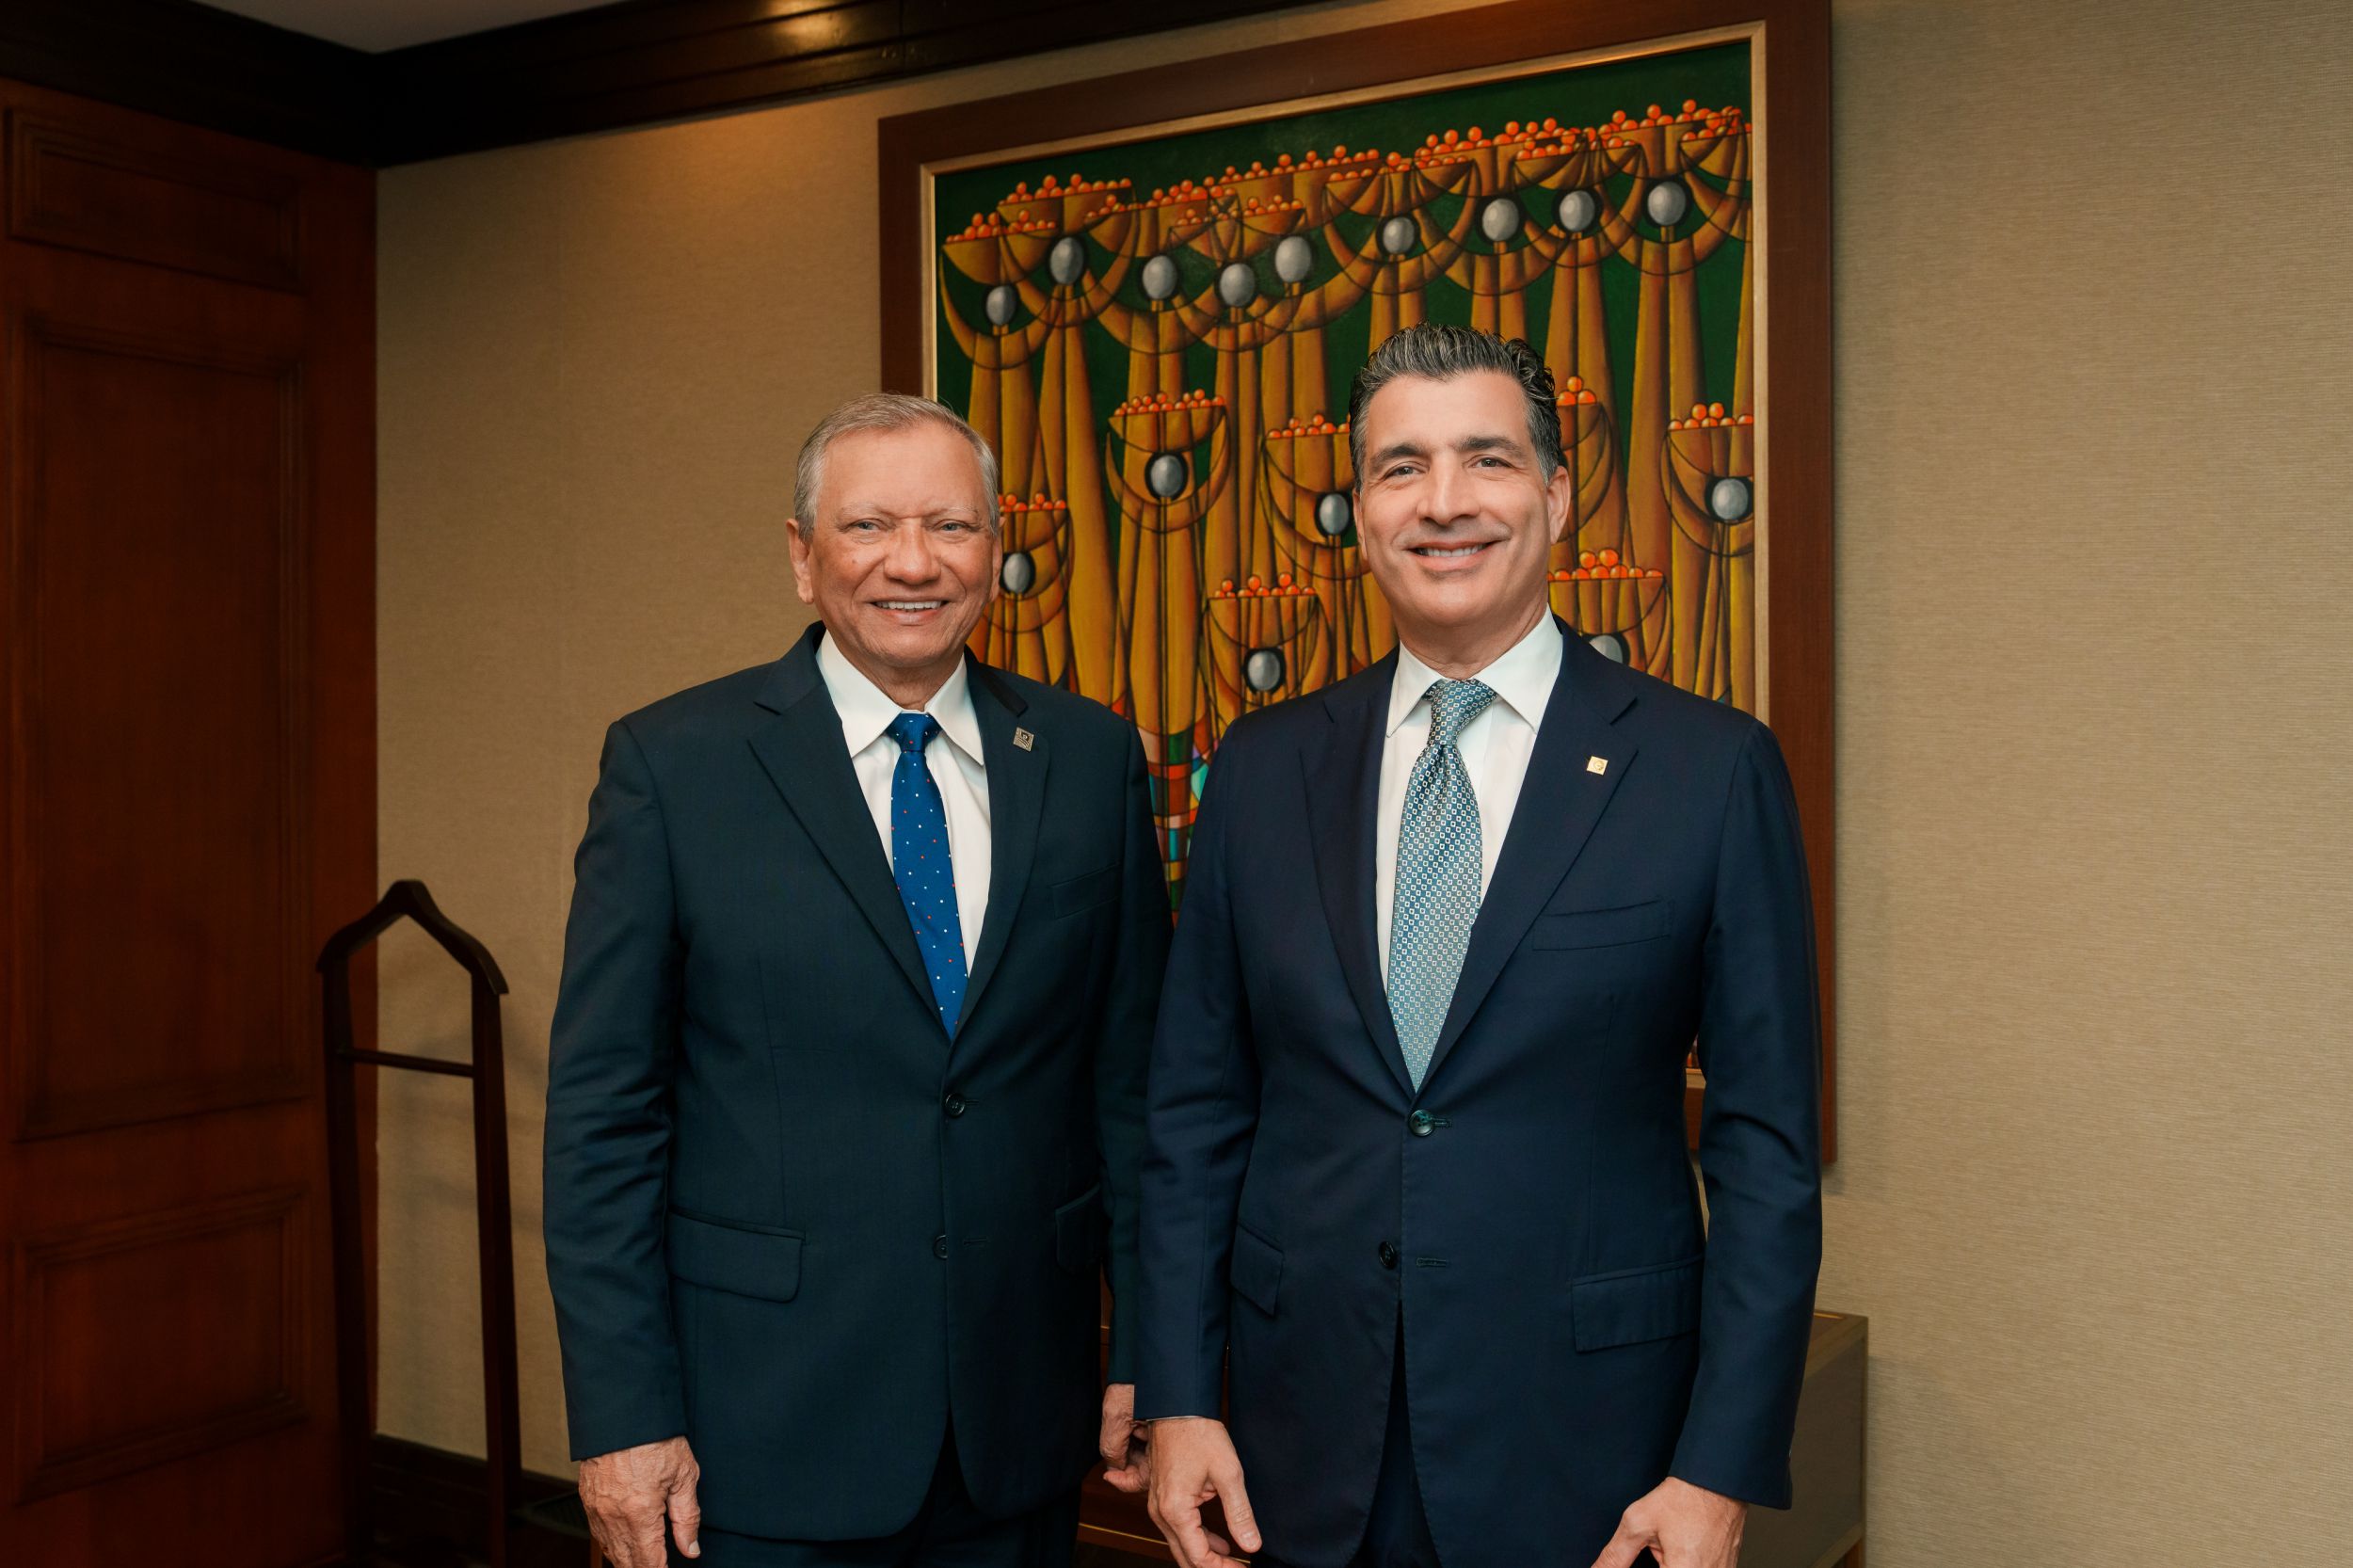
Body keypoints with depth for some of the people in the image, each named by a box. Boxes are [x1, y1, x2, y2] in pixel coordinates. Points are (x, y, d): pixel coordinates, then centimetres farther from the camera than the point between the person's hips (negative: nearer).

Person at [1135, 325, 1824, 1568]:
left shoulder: (1713, 771, -6)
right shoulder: (1264, 768, 2)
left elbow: (1767, 1145, -5)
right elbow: (1195, 1107, 5)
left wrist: (1723, 1468, -9)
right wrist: (1177, 1397, 1)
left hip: (1582, 1458, -2)